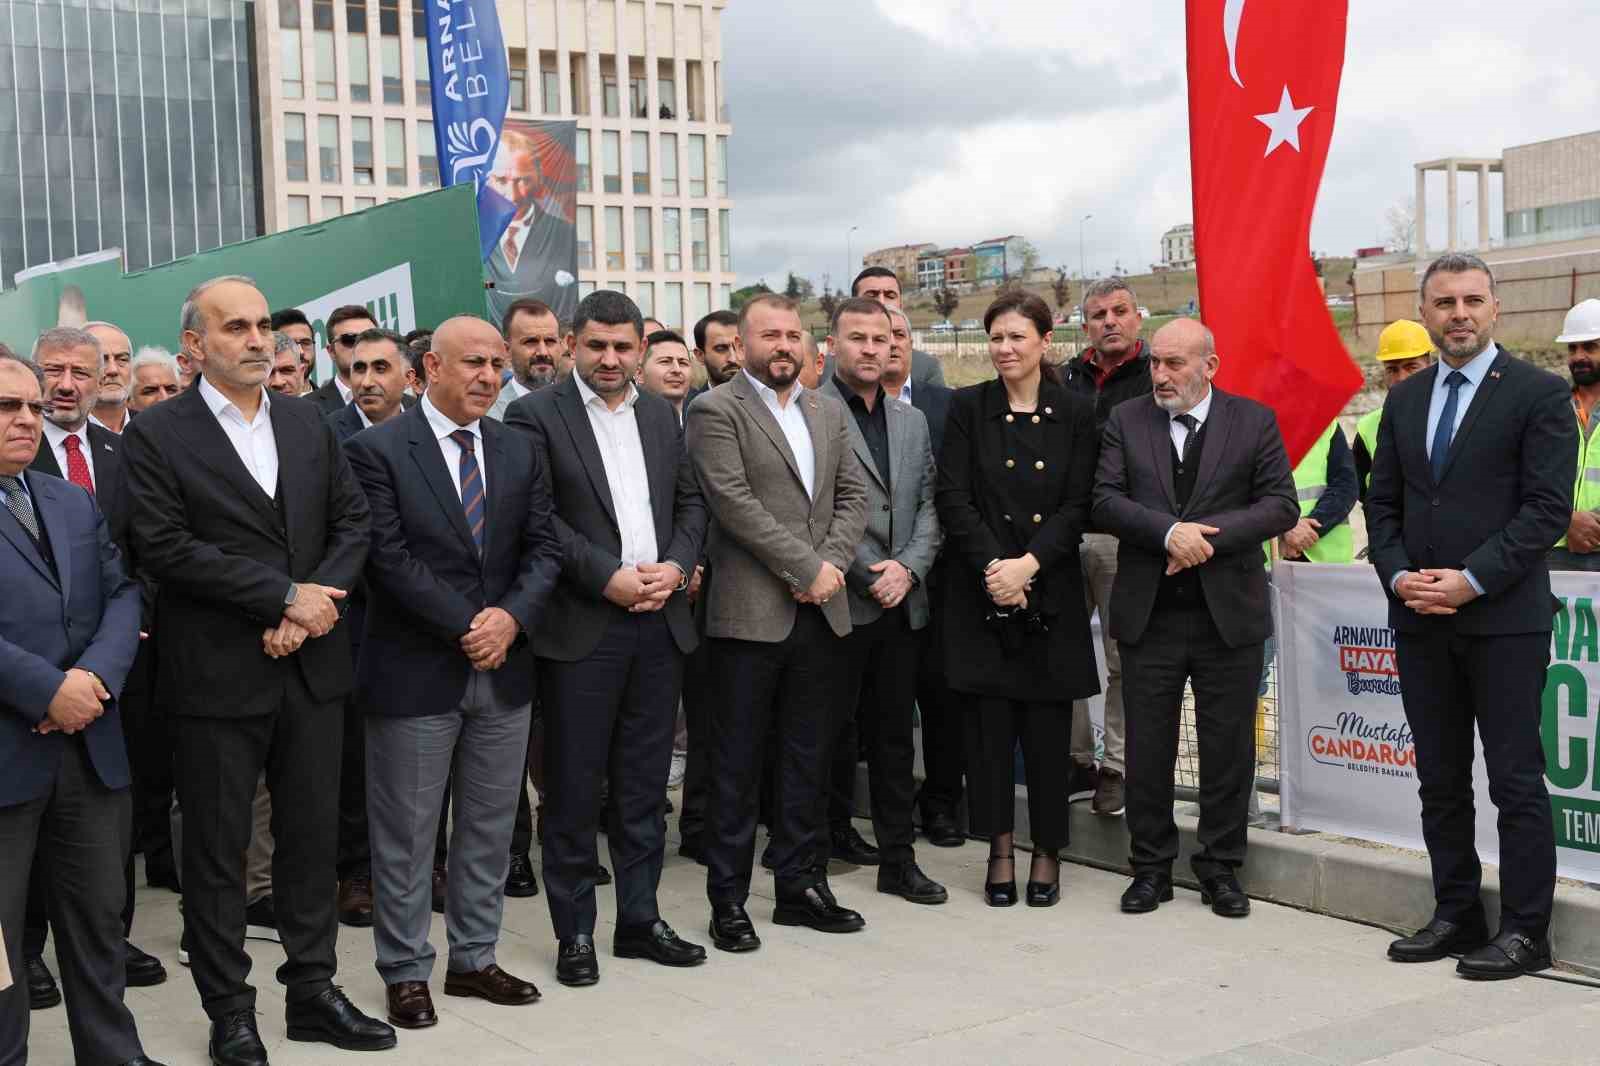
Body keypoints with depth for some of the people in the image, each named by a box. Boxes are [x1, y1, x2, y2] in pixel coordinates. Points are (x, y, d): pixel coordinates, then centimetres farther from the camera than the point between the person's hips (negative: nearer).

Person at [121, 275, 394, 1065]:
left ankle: (312, 989, 26)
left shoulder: (309, 424, 10)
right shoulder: (156, 435, -5)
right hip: (218, 674, -4)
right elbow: (165, 547, -15)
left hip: (312, 666, 5)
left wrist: (315, 603, -10)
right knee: (217, 847, 6)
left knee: (312, 834, 12)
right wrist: (285, 597, -16)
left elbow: (353, 522, 7)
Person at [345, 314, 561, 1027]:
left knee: (490, 828, 13)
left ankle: (475, 958, 27)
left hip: (503, 670, 5)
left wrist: (511, 618, -11)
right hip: (415, 671, -5)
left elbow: (542, 547, 6)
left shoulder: (518, 452, 9)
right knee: (406, 833, 5)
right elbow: (389, 558, -14)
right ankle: (405, 972, 18)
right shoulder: (377, 450, -8)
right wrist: (467, 625, -15)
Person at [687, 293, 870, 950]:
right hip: (750, 613, -6)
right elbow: (735, 503, -15)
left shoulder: (828, 412, 15)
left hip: (820, 611, 6)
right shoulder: (716, 411, -5)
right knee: (737, 764, 1)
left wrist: (832, 563, -6)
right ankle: (728, 901, 10)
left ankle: (800, 884, 23)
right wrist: (807, 568, -15)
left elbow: (854, 495, 11)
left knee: (805, 757, 13)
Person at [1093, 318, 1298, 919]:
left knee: (1228, 748, 6)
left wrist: (1209, 535, -16)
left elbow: (1281, 506, -5)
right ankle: (1151, 867, 20)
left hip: (1230, 614, -1)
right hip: (1148, 615, 1)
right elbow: (1104, 500, -5)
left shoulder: (1255, 422, 2)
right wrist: (1169, 532, -19)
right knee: (1147, 749, 7)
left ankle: (1220, 868, 20)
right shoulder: (1126, 421, 5)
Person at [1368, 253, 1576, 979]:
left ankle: (1525, 931, 8)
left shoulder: (1539, 394, -4)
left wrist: (1471, 580, -17)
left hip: (1504, 619, -5)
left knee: (1516, 780, -1)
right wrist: (1399, 575, -4)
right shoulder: (1405, 400, 13)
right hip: (1421, 621, 6)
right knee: (1440, 780, 11)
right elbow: (1382, 504, 14)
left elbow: (1548, 508, -11)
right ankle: (1456, 916, 22)